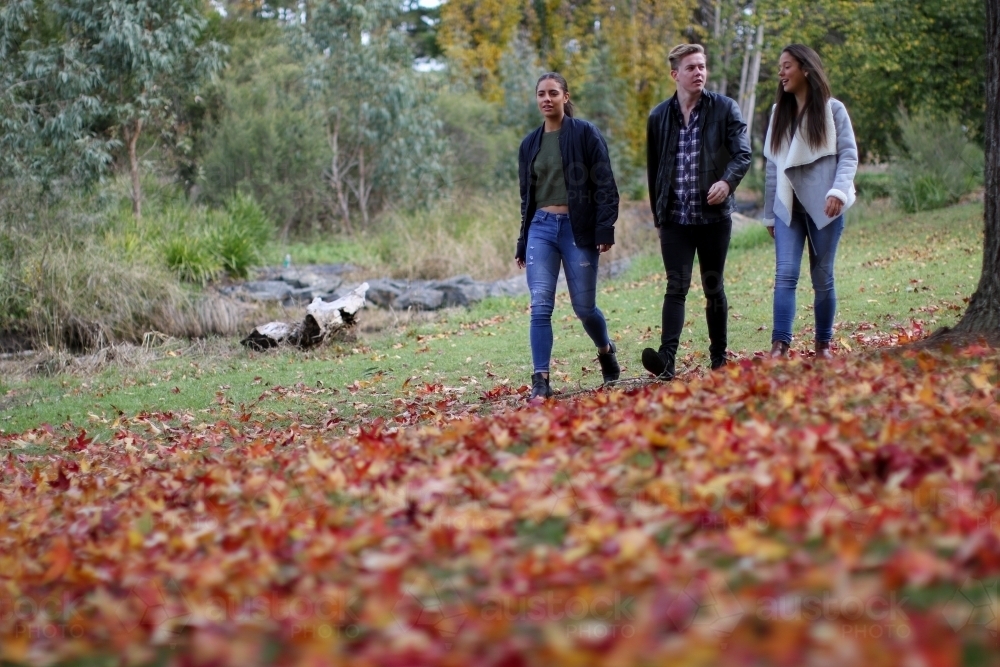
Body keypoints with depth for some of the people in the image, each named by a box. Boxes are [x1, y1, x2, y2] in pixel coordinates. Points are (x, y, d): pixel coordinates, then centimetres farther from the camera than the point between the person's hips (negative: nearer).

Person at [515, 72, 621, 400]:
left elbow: (605, 185, -6)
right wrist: (522, 243, 16)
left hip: (578, 228, -3)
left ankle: (606, 350, 34)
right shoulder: (530, 143, 12)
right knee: (540, 306, -8)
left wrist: (605, 228, -15)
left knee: (584, 308, 3)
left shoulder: (585, 133, -2)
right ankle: (540, 380, -8)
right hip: (541, 228, 4)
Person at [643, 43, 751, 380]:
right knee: (676, 287, -10)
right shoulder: (659, 116, 7)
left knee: (713, 288, 9)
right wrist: (657, 213, 13)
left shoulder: (725, 109, 1)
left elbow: (743, 153, -6)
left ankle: (719, 358, 18)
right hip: (675, 218, 1)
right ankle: (666, 358, -21)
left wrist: (727, 181, -26)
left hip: (714, 215, -1)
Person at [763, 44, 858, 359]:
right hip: (788, 206, 3)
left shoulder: (832, 110, 1)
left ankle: (823, 345, 15)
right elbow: (773, 165, 15)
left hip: (823, 205, -3)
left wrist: (838, 191, -21)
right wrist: (769, 213, 14)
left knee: (822, 277, 3)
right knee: (785, 274, -12)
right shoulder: (779, 113, 15)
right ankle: (779, 345, -20)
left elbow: (848, 155, -4)